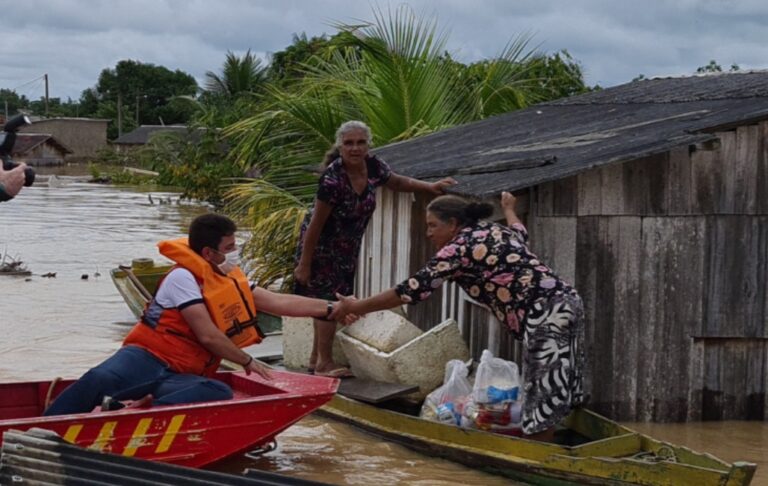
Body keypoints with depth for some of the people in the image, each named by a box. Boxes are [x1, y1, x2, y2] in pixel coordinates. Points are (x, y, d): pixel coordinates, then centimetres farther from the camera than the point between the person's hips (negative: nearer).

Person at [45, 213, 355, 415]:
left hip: (181, 376, 6)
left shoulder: (232, 281, 19)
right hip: (145, 360, -6)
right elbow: (208, 336, -10)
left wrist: (331, 309, 13)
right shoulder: (183, 277, -6)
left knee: (220, 393, -30)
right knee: (101, 379, -39)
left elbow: (280, 303, 19)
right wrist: (247, 362, 2)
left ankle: (138, 411, -42)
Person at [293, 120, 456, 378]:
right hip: (322, 246, -7)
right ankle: (324, 363, 6)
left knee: (327, 301, 14)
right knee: (328, 300, -5)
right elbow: (316, 224, -24)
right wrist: (304, 265, -19)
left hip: (347, 248, 7)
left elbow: (398, 182, 12)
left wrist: (430, 186, -2)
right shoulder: (332, 178, -30)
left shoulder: (374, 166, -11)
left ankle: (316, 358, 26)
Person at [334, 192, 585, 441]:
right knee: (552, 395, 13)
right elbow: (520, 232, 45)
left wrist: (357, 307, 5)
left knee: (542, 397, -3)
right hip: (566, 301, 9)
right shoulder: (496, 230, 19)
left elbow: (411, 290, -4)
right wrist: (509, 208, 67)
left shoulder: (458, 248, -5)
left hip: (545, 315, -9)